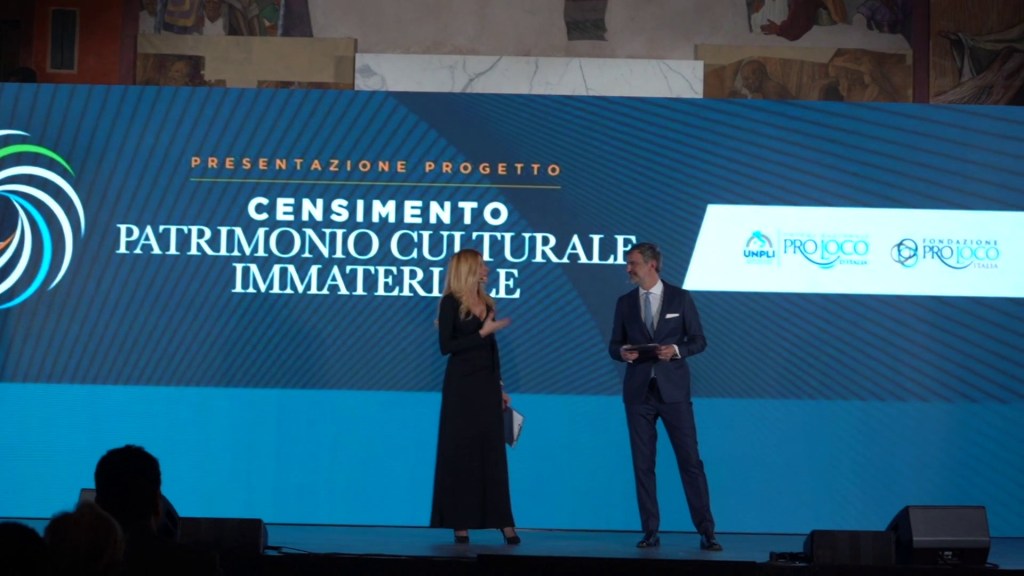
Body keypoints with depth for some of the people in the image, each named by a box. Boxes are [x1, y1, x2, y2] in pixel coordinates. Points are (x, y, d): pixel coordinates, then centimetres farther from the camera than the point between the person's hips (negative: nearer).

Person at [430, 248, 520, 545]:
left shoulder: (486, 302, 12)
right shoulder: (451, 302, -6)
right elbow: (446, 346, -14)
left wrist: (500, 386, 13)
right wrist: (482, 332, -17)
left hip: (488, 384, 6)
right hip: (462, 385, -5)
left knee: (493, 452, 4)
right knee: (461, 452, -1)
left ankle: (503, 522, 4)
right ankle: (461, 523, 4)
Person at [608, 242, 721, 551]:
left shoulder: (680, 298, 2)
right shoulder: (625, 302, 10)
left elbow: (699, 340, 3)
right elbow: (614, 345, 12)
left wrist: (676, 349, -15)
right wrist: (622, 352, -10)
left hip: (674, 389, -2)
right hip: (638, 391, 3)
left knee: (690, 461, -4)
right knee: (643, 464, 3)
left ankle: (706, 531, 1)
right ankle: (650, 532, 9)